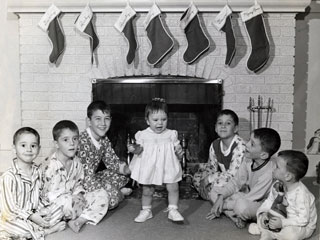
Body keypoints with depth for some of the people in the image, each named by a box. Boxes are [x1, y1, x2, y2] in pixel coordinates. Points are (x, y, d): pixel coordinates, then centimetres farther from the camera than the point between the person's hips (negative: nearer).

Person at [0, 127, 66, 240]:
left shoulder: (37, 171, 2)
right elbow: (10, 207, -19)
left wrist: (43, 210, -9)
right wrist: (32, 217, -23)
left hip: (35, 214, 6)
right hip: (14, 217, -6)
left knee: (58, 210, -5)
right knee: (13, 227, -36)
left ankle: (33, 230, -15)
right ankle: (46, 231, -14)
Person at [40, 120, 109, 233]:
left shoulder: (76, 162, 4)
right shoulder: (50, 165, -18)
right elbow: (48, 194, -20)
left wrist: (79, 194, -7)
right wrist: (74, 198, -24)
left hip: (73, 199, 7)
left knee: (102, 194, -5)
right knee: (68, 202, -41)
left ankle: (80, 220, -20)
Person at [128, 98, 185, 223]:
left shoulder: (171, 134, 1)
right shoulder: (143, 134, -1)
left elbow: (177, 149, 6)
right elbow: (140, 149, -4)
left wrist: (179, 152, -16)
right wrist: (134, 149, -25)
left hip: (168, 168, 0)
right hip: (149, 169, 0)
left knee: (173, 188, -3)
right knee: (147, 190, 10)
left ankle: (173, 210, 15)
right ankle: (146, 210, 30)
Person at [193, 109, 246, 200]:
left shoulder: (240, 146, -25)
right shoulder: (215, 145, -2)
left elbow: (233, 173, -27)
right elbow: (211, 167, 8)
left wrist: (209, 179, -20)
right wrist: (204, 179, -14)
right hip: (223, 178, 7)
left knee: (217, 185, -31)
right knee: (197, 177, -2)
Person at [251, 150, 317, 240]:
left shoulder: (301, 194, -31)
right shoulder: (277, 185, -9)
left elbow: (303, 219, -29)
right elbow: (270, 201, 2)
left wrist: (282, 223, -35)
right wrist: (264, 212, -17)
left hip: (303, 226, -7)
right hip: (283, 217, 7)